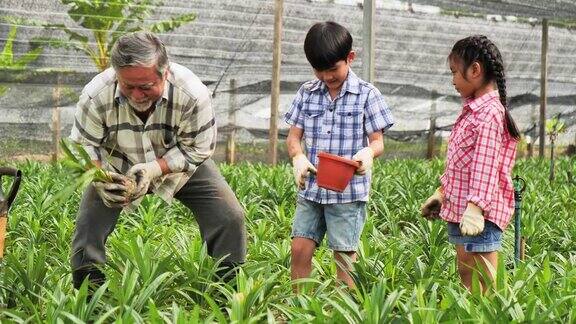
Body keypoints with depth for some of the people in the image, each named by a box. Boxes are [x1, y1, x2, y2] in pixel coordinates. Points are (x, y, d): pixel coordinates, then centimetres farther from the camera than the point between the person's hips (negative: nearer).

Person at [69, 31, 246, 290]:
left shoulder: (192, 94, -33)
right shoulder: (96, 95, -31)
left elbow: (197, 149, -20)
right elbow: (84, 145, -15)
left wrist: (155, 169, -33)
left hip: (180, 164, 0)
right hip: (118, 167, 0)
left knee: (229, 218, -13)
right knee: (89, 223, -17)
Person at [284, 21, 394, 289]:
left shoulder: (367, 95, -3)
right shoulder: (307, 93, 7)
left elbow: (378, 142, -3)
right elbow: (293, 136, 7)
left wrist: (367, 153, -27)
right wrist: (298, 157, -15)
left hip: (349, 191, -3)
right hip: (311, 189, 4)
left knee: (344, 256, 1)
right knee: (300, 250, 1)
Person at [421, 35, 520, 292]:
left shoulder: (489, 113, -17)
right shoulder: (473, 109, 14)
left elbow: (485, 164, -25)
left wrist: (475, 206, -31)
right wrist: (441, 193, 24)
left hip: (479, 213, -11)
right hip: (459, 208, 11)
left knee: (483, 285, -7)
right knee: (466, 277, 15)